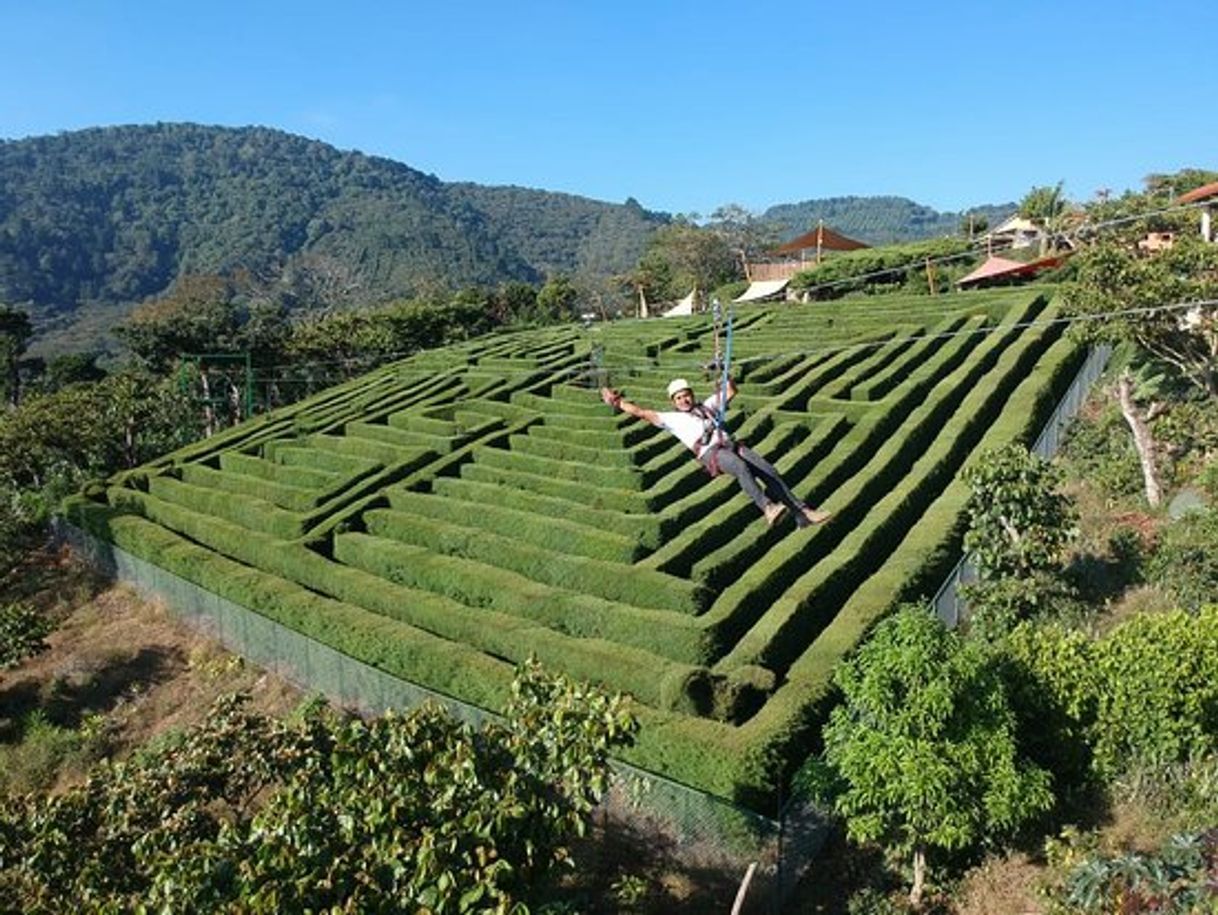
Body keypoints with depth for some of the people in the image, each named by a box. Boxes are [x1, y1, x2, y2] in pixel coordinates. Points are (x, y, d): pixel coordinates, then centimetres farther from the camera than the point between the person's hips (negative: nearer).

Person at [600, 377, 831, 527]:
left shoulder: (707, 405, 34)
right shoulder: (672, 418, 22)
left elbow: (731, 391, 38)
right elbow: (641, 412, 20)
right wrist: (618, 401, 18)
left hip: (730, 445, 5)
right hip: (710, 453, -5)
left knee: (768, 470, -16)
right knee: (740, 467, -38)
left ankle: (802, 513, -22)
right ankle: (767, 507, -53)